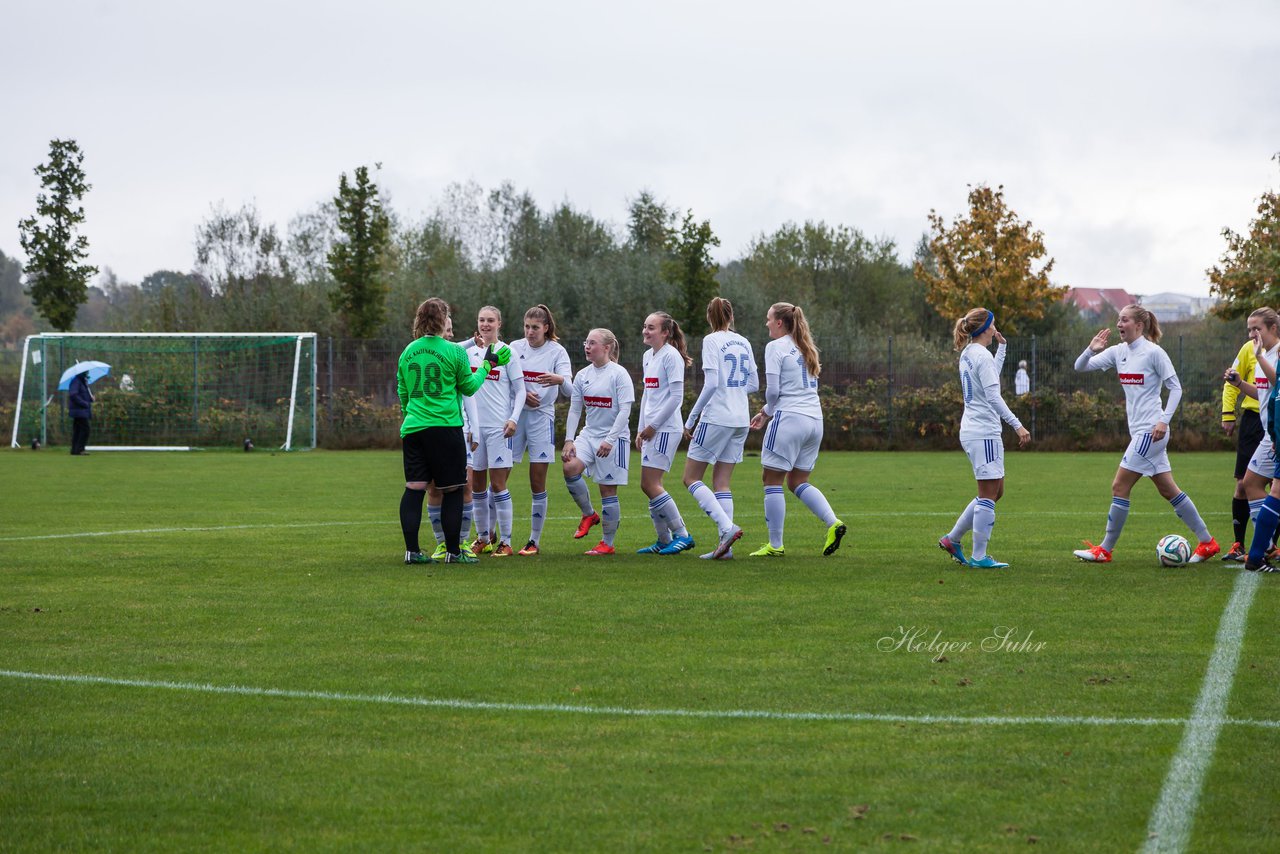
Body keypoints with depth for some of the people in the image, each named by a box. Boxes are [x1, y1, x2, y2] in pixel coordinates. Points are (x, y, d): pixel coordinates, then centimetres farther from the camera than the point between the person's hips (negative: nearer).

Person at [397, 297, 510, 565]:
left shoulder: (408, 352, 8)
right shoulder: (454, 352, -7)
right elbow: (469, 387, 4)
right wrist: (487, 365, 18)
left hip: (412, 429, 5)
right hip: (445, 427, -5)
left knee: (414, 488, 4)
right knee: (452, 490, 4)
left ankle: (412, 550, 1)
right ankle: (453, 551, 5)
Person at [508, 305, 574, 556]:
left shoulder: (557, 352, -1)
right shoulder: (515, 348, 5)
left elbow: (569, 390, -12)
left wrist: (560, 380, -35)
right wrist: (521, 394, -13)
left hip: (541, 417, -2)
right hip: (514, 415, 2)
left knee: (538, 483, 0)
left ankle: (535, 541, 8)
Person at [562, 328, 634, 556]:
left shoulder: (619, 374, -9)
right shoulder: (582, 375, 8)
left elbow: (625, 411, -13)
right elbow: (574, 410, 9)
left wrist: (610, 439, -21)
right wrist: (569, 440, -2)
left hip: (614, 437, -5)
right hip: (589, 434, 5)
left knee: (608, 490, -2)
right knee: (570, 468, -20)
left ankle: (608, 543, 9)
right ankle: (589, 514, 2)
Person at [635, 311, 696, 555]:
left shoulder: (671, 356, -11)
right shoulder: (648, 356, 15)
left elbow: (676, 397, -16)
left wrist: (653, 426, -14)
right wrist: (641, 429, 18)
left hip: (666, 428, -9)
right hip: (651, 429, 9)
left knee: (651, 484, -13)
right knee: (647, 485, 7)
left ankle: (682, 535, -7)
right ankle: (664, 540, 16)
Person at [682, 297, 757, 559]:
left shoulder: (712, 341, -8)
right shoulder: (743, 343, 10)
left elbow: (711, 383, -16)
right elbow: (754, 384, 14)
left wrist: (691, 418, -11)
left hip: (716, 417, -7)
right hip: (741, 419, 7)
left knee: (691, 479, 2)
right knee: (721, 482, 10)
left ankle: (727, 527, -16)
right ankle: (725, 545, 1)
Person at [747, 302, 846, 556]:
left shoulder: (775, 347, -5)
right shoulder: (805, 348, 19)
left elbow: (773, 390, -11)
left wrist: (768, 411, 10)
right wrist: (766, 412, 23)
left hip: (790, 419, -8)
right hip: (815, 419, 8)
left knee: (772, 479, 0)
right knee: (798, 481, 15)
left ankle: (775, 545, -1)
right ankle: (833, 523, -4)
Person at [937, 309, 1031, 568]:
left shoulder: (968, 354, 14)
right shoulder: (982, 356, -14)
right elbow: (993, 397, -20)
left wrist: (1002, 346, 29)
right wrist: (1017, 425, -24)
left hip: (972, 430, 10)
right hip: (984, 433, -10)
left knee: (995, 492, 16)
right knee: (988, 495, -5)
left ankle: (952, 539, 19)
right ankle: (979, 557, -4)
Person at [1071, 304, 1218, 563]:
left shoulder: (1153, 352, -11)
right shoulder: (1118, 351, 9)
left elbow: (1176, 387, -8)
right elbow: (1080, 367, 7)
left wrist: (1164, 420, -16)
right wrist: (1091, 350, -13)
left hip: (1151, 431, -8)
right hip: (1139, 431, 8)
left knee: (1119, 487, -7)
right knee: (1168, 490, 11)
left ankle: (1105, 550, 0)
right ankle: (1207, 542, 17)